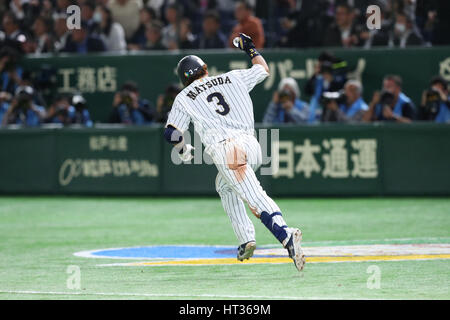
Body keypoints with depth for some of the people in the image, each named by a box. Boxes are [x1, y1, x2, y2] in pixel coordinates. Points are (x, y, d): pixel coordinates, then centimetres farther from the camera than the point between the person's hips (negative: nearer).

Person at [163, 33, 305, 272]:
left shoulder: (184, 98, 14)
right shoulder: (233, 78, 22)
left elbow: (171, 133, 8)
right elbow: (263, 69, 36)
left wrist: (183, 149, 27)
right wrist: (251, 49, 53)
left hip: (225, 149, -5)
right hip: (251, 144, 5)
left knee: (257, 199, -16)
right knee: (224, 186, 29)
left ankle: (285, 235, -40)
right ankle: (246, 239, 16)